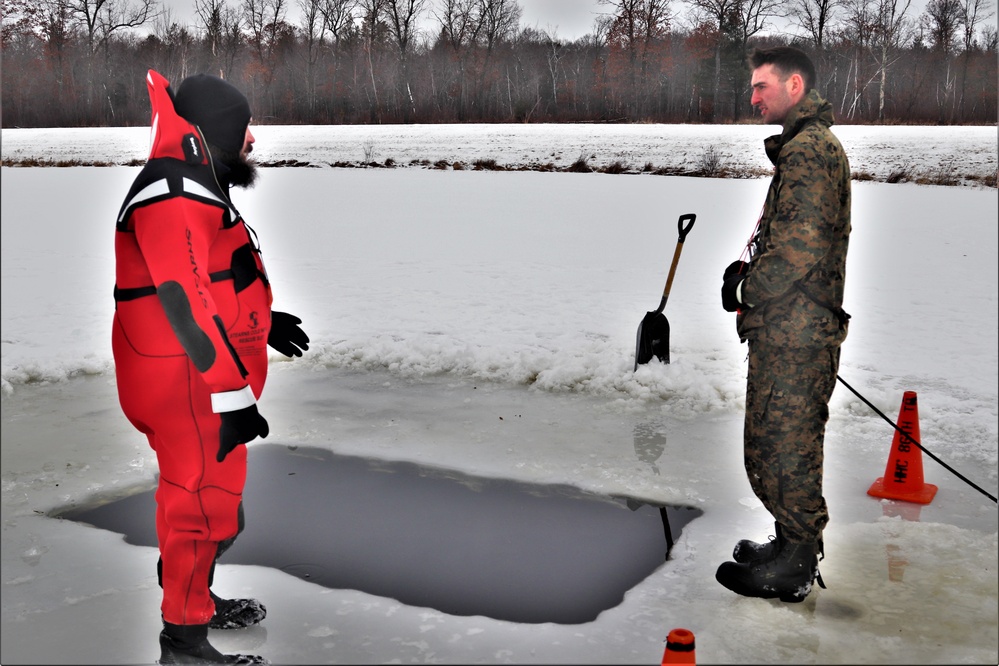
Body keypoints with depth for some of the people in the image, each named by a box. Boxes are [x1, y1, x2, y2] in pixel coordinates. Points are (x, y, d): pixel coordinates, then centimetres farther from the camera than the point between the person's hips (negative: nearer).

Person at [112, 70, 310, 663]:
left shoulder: (197, 188, 14)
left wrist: (263, 323, 29)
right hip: (188, 386, -11)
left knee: (207, 494, 23)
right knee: (205, 503, 0)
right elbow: (186, 303, -27)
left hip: (208, 380, 11)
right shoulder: (172, 197, -21)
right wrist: (233, 396, -27)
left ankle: (199, 601, 41)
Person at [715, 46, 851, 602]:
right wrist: (750, 269, 12)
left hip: (792, 330, -11)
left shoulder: (808, 150, -16)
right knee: (785, 442, 19)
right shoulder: (812, 146, 19)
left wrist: (747, 289, -12)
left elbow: (800, 249, -24)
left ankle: (793, 567, 10)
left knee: (782, 446, -2)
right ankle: (797, 546, 31)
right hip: (796, 329, 11)